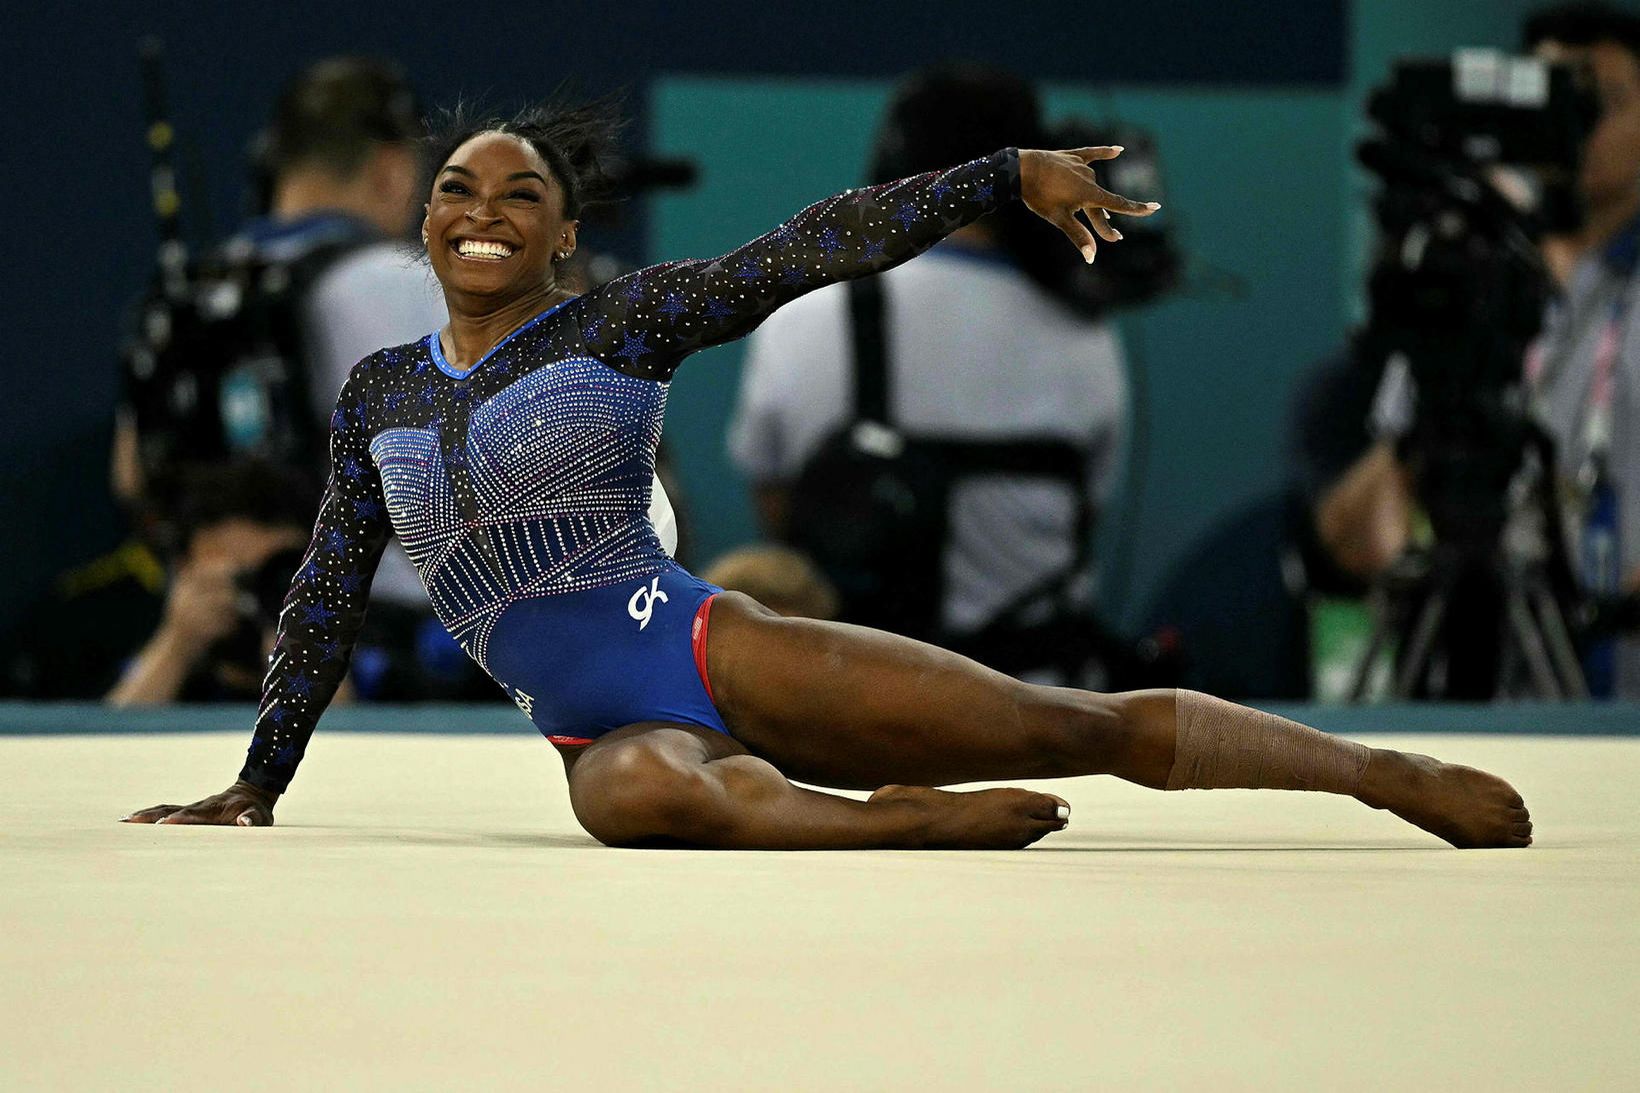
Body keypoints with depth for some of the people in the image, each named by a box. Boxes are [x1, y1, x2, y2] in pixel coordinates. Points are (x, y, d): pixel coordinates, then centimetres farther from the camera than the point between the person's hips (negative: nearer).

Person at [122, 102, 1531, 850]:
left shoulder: (618, 324, 5)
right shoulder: (379, 396, 15)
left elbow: (815, 248, -2)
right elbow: (331, 596, 23)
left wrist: (1008, 174, -9)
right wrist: (258, 781, 23)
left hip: (711, 648, -1)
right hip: (608, 734, 1)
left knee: (1071, 721, -10)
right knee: (650, 794, -41)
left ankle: (1398, 774, -6)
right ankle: (922, 823, -32)